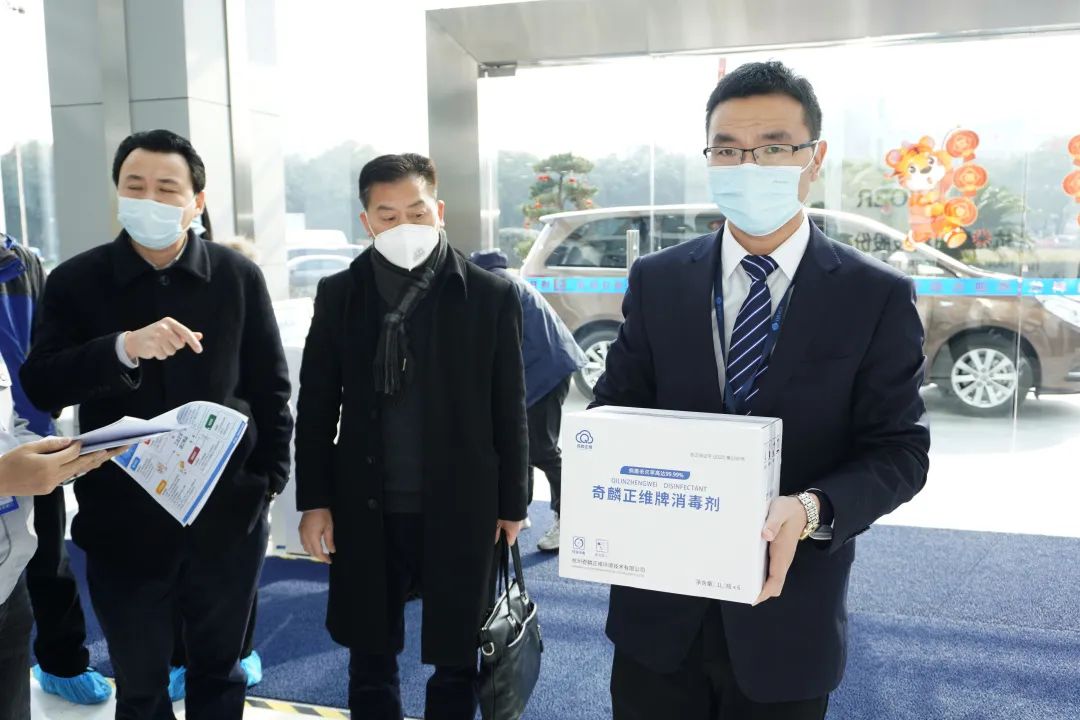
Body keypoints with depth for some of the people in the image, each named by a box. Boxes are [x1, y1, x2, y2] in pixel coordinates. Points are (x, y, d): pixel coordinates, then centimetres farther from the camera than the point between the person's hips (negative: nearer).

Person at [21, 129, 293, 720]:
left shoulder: (238, 277, -2)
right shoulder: (76, 281, -3)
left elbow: (270, 388, 3)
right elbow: (39, 387, -13)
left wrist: (269, 479, -2)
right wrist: (125, 347, -29)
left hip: (227, 517, 0)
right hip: (123, 523, 0)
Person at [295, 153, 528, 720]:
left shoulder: (490, 296, -5)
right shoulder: (338, 295, 1)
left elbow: (509, 409, -1)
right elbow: (316, 404, 4)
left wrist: (511, 506, 0)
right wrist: (313, 501, 1)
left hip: (461, 509, -1)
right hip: (365, 509, 2)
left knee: (456, 661, 13)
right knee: (370, 659, 16)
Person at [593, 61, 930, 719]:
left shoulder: (879, 296, -5)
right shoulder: (656, 280, 1)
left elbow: (899, 450, -6)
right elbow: (615, 408, 4)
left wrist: (810, 509, -25)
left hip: (787, 617, -1)